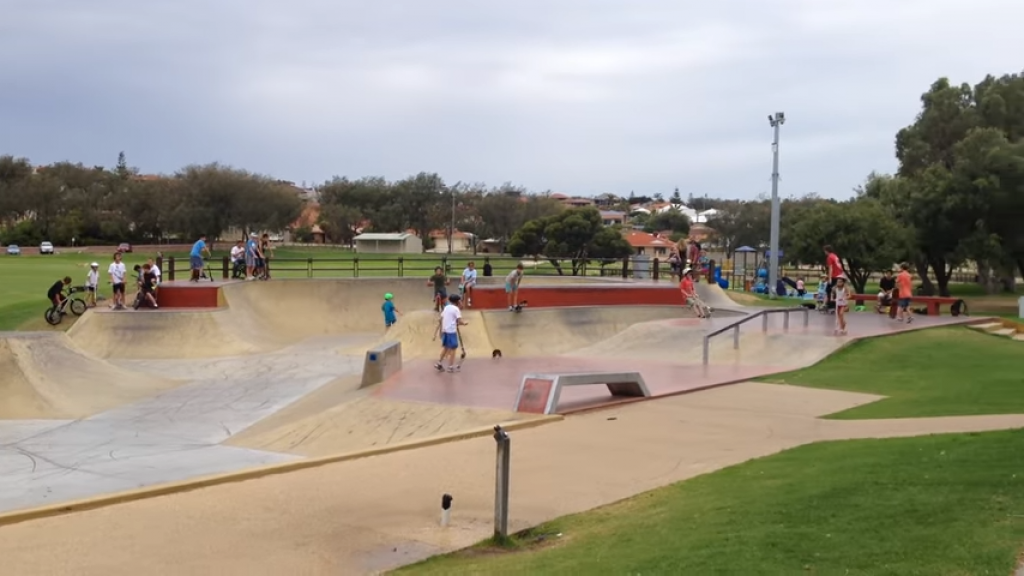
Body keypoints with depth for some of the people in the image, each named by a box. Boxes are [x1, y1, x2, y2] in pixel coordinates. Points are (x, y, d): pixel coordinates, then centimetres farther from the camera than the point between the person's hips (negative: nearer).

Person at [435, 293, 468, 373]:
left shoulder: (446, 307, 11)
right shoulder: (456, 309, -10)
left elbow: (442, 318, 14)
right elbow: (460, 321, -16)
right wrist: (464, 323, 4)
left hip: (445, 330, 7)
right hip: (452, 331, -7)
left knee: (445, 347, 18)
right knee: (453, 348, 1)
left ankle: (439, 363, 19)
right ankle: (451, 367, 4)